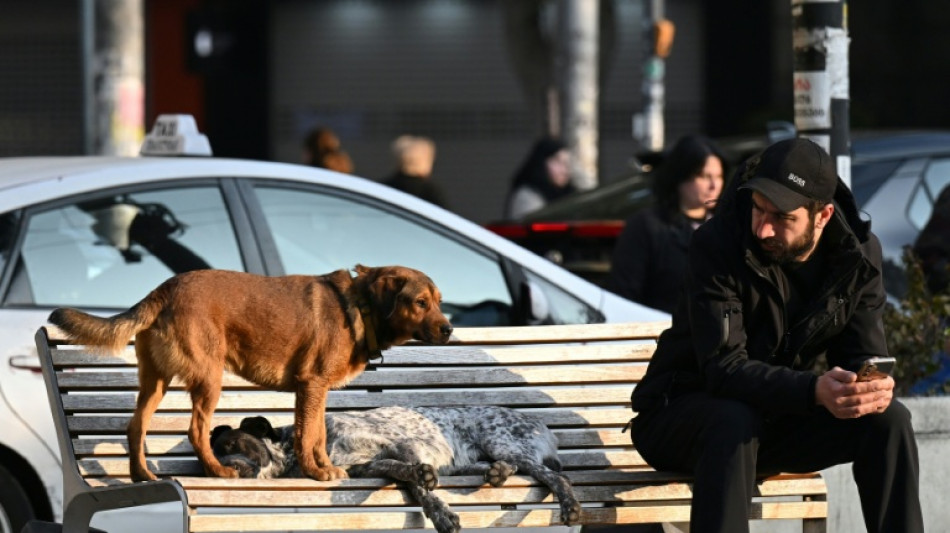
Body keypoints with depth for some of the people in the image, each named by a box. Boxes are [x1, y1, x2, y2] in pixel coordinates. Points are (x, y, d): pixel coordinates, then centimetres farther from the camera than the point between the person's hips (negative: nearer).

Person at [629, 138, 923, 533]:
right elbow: (724, 369, -30)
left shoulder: (858, 255, -7)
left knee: (889, 420, -17)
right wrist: (815, 390, -46)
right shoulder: (716, 245, -23)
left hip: (782, 416, 5)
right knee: (735, 421, -39)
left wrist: (875, 389, -33)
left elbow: (864, 357, -6)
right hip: (682, 416, -5)